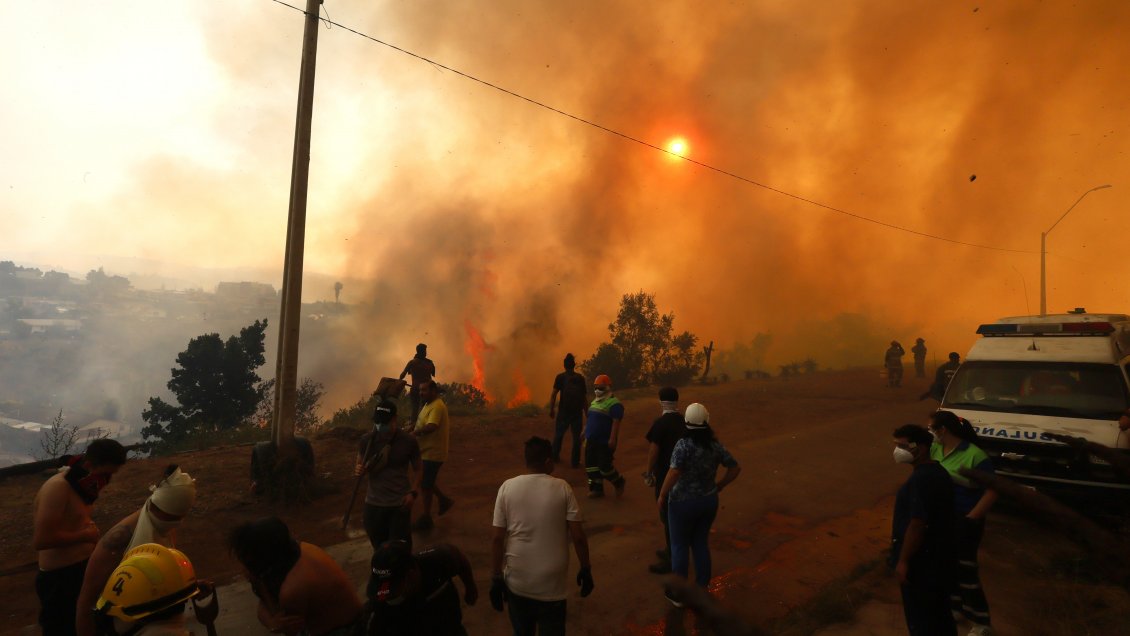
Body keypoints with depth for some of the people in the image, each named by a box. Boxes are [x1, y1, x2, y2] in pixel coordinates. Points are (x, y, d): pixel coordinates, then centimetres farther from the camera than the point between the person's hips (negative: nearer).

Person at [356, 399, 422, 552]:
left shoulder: (409, 441, -10)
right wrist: (358, 470, -16)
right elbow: (359, 465, 8)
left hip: (400, 503, -2)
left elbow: (417, 469, 2)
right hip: (373, 503, 3)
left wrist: (413, 492, -13)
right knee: (379, 547, 17)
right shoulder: (366, 440, -6)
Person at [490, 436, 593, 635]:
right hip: (551, 584, -1)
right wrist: (586, 569, 5)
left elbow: (497, 539, -6)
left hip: (517, 582, 2)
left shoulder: (507, 487, -6)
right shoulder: (562, 488, -9)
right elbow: (578, 536, -9)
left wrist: (496, 577, 3)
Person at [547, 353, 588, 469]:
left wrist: (551, 409, -5)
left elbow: (553, 394, -10)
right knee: (577, 437, 7)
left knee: (559, 434, 16)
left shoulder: (560, 377, -2)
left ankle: (555, 456, 25)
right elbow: (585, 396, 4)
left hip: (564, 411, -1)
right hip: (577, 412, 1)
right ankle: (575, 462, 9)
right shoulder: (580, 378, 4)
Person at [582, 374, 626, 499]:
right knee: (591, 465, 9)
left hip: (605, 442, -8)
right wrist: (585, 431, 20)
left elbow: (616, 422, -21)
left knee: (604, 467, -6)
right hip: (591, 441, 8)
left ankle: (619, 482, 22)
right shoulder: (595, 402, 12)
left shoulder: (614, 404, -16)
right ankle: (597, 489, 22)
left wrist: (612, 439, -26)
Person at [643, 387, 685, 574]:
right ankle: (671, 550, 34)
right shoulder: (684, 422, 3)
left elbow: (653, 450, -17)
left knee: (668, 516, 2)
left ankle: (670, 559, 9)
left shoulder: (660, 423, -18)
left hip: (665, 475, -7)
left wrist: (649, 474, -6)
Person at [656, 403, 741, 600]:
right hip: (709, 501, 5)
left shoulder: (683, 444, -20)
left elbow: (674, 473, -28)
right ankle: (702, 589, 30)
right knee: (701, 543, 20)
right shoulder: (715, 445, -3)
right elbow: (735, 468, 3)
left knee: (680, 546, 11)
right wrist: (719, 485, 11)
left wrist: (662, 496, -17)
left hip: (683, 502, -5)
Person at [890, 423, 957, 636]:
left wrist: (903, 561, -18)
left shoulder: (920, 479, -27)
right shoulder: (937, 471, 4)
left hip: (921, 560, -9)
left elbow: (917, 525, -27)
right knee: (938, 609, 24)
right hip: (937, 555, 9)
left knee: (919, 615, 7)